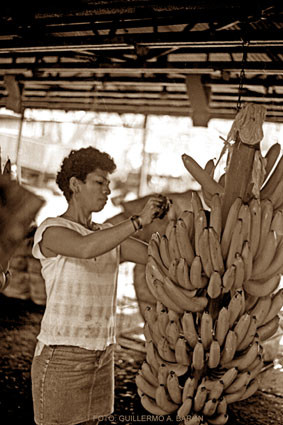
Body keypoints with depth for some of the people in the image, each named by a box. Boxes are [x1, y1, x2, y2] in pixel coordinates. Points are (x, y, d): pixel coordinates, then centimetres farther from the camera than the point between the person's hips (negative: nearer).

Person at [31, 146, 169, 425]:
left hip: (100, 357, 7)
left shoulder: (109, 236, 10)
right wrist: (139, 220, -32)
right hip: (60, 357, -7)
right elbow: (86, 248, -35)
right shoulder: (50, 231, -12)